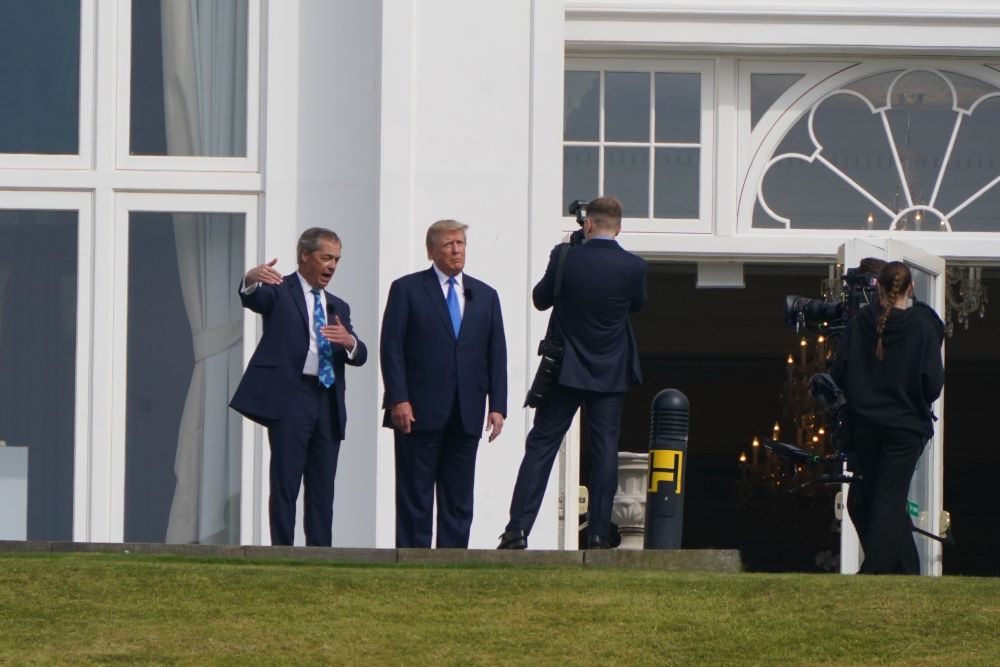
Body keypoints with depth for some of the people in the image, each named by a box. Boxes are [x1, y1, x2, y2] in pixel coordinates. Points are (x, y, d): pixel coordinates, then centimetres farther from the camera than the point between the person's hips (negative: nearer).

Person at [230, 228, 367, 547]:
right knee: (285, 485, -6)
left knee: (323, 490, 6)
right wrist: (252, 279, -40)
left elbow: (360, 355, 12)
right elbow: (252, 299, -17)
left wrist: (349, 341, -12)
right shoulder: (280, 292, 6)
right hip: (290, 397, -6)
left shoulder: (338, 307, 22)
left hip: (328, 403, 6)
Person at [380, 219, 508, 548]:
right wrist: (398, 399, -12)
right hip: (419, 411, -4)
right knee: (415, 497, -2)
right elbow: (391, 347, -3)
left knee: (459, 500, 5)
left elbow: (497, 354, 12)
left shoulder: (485, 296, 15)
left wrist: (497, 406, 2)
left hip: (466, 415, 4)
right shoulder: (407, 289, 3)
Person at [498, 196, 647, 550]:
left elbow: (540, 299, 4)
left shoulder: (567, 258, -11)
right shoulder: (634, 267, -7)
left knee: (540, 446, 3)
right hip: (611, 374, 1)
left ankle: (518, 529, -3)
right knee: (605, 450, 6)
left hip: (566, 372, -1)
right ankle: (598, 534, 2)